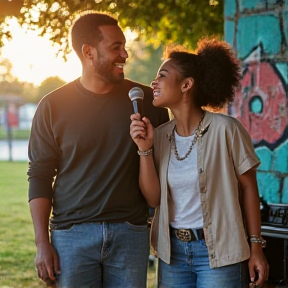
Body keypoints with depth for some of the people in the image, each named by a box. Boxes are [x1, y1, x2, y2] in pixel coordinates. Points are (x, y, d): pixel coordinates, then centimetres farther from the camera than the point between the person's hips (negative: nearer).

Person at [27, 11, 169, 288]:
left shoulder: (145, 100, 4)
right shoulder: (53, 106, 0)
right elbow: (40, 177, 1)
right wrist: (42, 243, -5)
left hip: (130, 234, 1)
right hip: (72, 234, -1)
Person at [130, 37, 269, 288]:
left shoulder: (225, 129, -12)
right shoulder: (160, 136, 2)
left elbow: (247, 188, -5)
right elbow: (153, 198, -1)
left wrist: (256, 247, -4)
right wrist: (144, 149, -11)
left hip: (219, 252, -5)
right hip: (172, 251, 5)